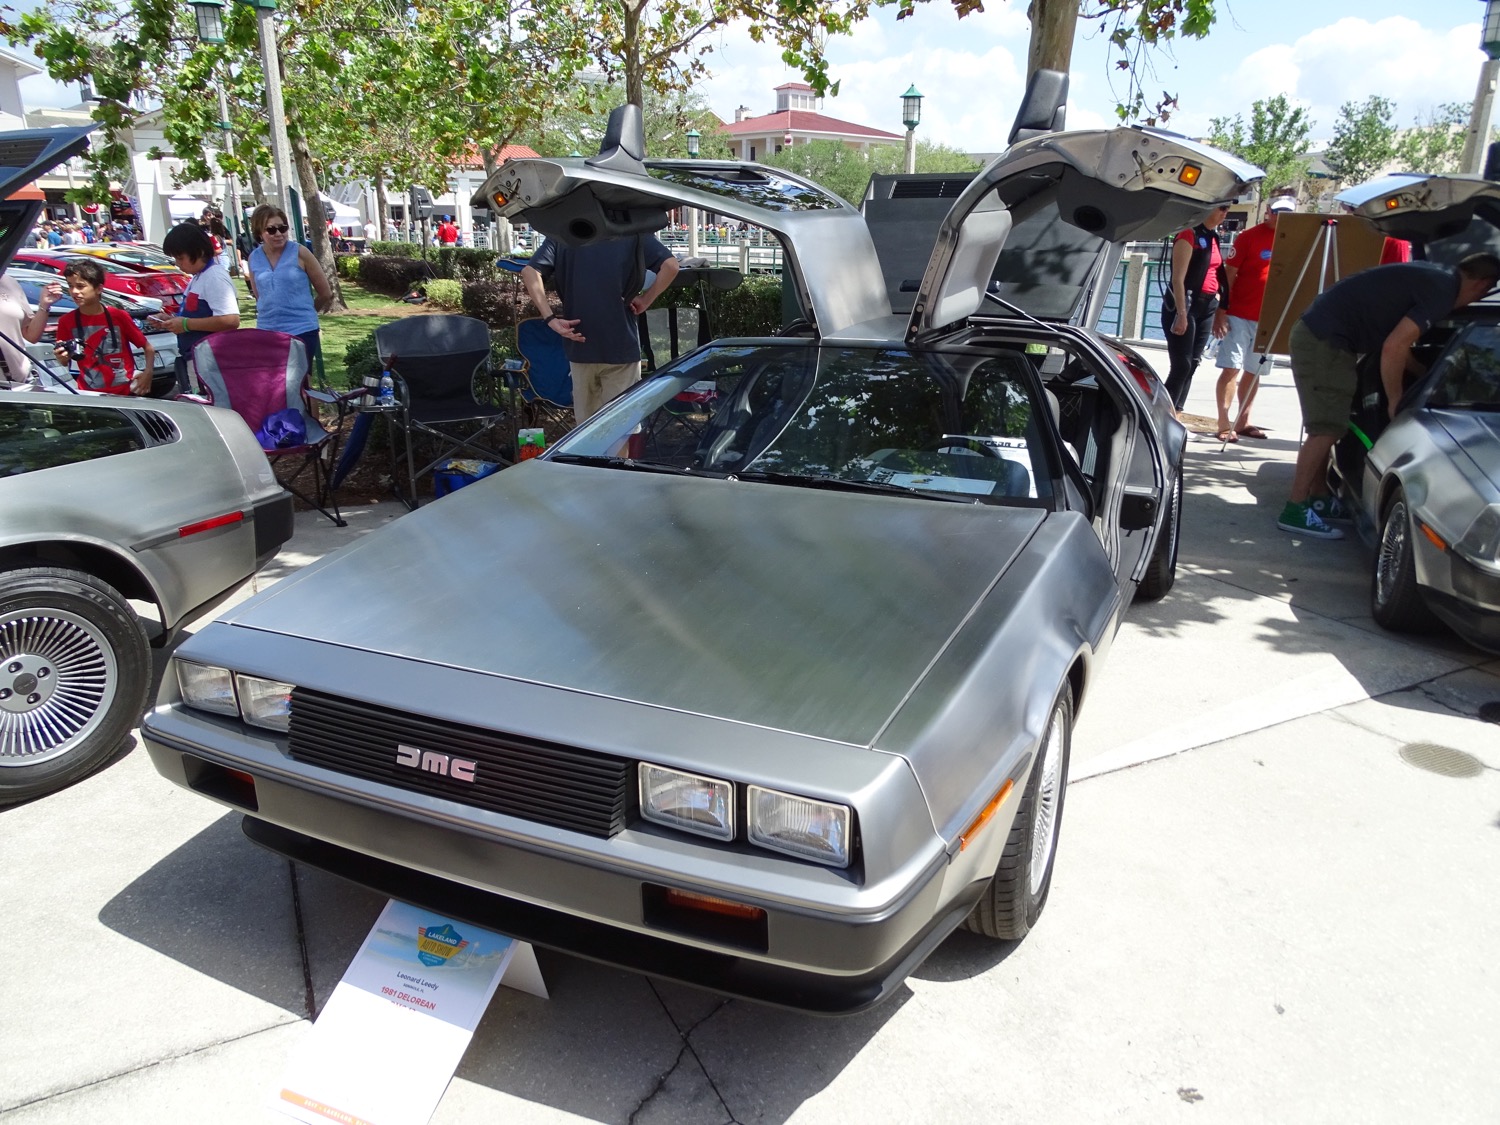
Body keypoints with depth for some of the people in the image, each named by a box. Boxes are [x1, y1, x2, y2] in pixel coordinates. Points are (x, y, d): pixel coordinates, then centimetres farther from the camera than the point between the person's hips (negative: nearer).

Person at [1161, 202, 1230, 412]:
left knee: (1192, 364, 6)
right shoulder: (1189, 235, -9)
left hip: (1207, 307, 8)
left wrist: (1218, 309, 13)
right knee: (1181, 365, -11)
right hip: (1185, 304, -8)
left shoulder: (1213, 237, 15)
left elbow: (1215, 275, 20)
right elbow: (1178, 279, -15)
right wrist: (1182, 314, -21)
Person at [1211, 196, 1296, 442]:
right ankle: (1224, 424, -7)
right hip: (1239, 315, -4)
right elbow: (1229, 274, -4)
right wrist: (1222, 310, -10)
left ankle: (1242, 422, 17)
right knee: (1231, 368, -8)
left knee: (1254, 372, 9)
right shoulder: (1249, 237, -4)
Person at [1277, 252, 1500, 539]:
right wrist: (1395, 400, -8)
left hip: (1317, 332, 10)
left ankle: (1317, 500, 23)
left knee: (1326, 427, 16)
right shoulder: (1441, 292, -12)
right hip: (1324, 340, -10)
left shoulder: (1434, 278, 17)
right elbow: (1393, 348, -19)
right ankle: (1295, 511, -9)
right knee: (1327, 429, -10)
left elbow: (1396, 342, 25)